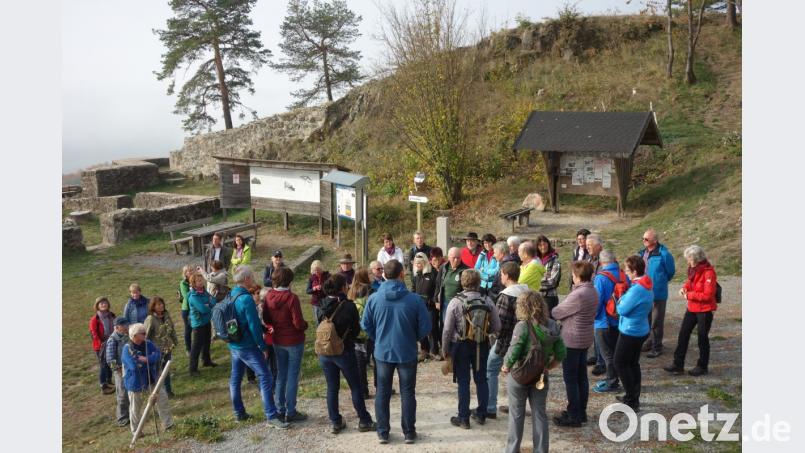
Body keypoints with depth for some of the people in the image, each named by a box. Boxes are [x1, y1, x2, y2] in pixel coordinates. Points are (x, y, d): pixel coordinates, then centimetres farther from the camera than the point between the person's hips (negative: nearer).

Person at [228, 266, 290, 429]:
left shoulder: (231, 295, 6)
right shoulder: (246, 299, -21)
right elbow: (254, 326, -20)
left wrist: (263, 327, 15)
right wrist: (263, 347, -10)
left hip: (233, 345, 9)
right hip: (248, 346, -9)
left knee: (235, 378, 15)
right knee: (265, 378, -6)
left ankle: (239, 413, 27)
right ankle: (271, 416, -6)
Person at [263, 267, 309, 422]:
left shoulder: (268, 296, -4)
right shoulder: (291, 298, -21)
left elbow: (266, 320, 6)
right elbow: (298, 323, -20)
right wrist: (305, 325, 0)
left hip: (278, 341, 6)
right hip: (294, 341, -6)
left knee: (281, 374, 17)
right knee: (292, 376, 5)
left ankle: (280, 410, 25)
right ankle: (290, 412, 12)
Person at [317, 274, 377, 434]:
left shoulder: (324, 305, -4)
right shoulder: (349, 306, -16)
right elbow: (356, 330, -5)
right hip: (344, 351, -4)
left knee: (332, 388, 14)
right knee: (355, 387, 9)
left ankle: (335, 422, 19)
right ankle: (364, 421, 16)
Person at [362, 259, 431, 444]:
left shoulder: (374, 298, -11)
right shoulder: (414, 299, -15)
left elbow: (366, 325, -1)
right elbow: (425, 327, -9)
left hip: (382, 352, 1)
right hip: (407, 353, -1)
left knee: (382, 393, 15)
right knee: (407, 393, 13)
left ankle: (382, 432, 22)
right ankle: (409, 432, 20)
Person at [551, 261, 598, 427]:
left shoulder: (578, 295, -25)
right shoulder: (592, 291, 5)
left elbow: (557, 312, -13)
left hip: (572, 340, -9)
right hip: (585, 338, 9)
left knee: (570, 378, 1)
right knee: (581, 376, 17)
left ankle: (573, 416, 8)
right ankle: (581, 412, 27)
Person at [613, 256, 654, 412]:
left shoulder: (636, 289, -26)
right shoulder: (647, 286, 5)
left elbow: (622, 310, -22)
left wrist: (621, 298, -3)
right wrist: (624, 298, 2)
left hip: (630, 332, -9)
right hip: (641, 330, 10)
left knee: (620, 364, 1)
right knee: (633, 363, 18)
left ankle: (632, 401, 3)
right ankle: (634, 397, 28)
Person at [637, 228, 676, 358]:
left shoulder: (664, 254, -18)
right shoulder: (642, 252, 1)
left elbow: (671, 271, -4)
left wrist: (661, 281, 7)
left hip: (658, 293, -7)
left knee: (656, 322, 4)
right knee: (646, 319, 18)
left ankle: (657, 347, 15)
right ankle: (650, 342, 34)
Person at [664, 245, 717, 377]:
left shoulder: (708, 272, -21)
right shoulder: (693, 269, 3)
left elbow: (708, 295, -23)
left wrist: (689, 295, -19)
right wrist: (685, 287, -1)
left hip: (705, 310, -8)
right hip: (692, 308, 8)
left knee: (702, 337, 7)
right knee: (683, 334, 7)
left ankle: (702, 366, 24)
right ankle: (678, 364, 14)